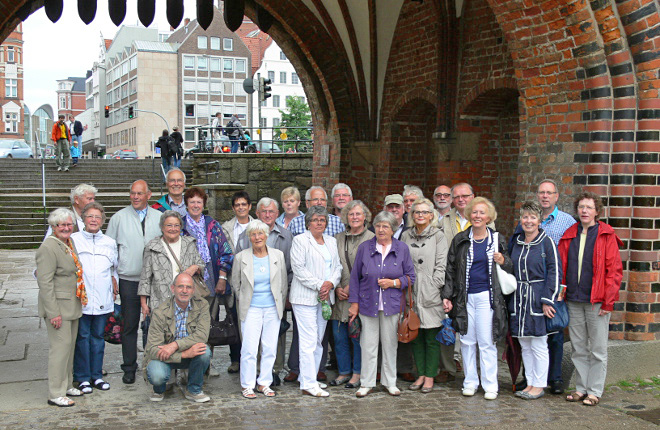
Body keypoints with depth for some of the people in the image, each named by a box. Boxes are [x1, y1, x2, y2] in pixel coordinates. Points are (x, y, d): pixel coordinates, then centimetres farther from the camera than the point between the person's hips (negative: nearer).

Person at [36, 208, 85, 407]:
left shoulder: (70, 243, 11)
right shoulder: (48, 247, -16)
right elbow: (45, 282, -19)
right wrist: (53, 313, -21)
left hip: (73, 306, 9)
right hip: (57, 307, -9)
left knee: (70, 346, 15)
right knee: (60, 346, -6)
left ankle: (67, 385, 27)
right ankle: (55, 394, 2)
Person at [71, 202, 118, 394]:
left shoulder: (110, 243, 13)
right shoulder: (73, 240, 2)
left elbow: (115, 268, 24)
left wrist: (114, 281, 11)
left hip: (102, 299, 3)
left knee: (98, 336, 9)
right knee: (82, 337, 0)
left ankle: (96, 375, 18)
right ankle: (82, 378, 10)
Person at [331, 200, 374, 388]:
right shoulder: (339, 239, 11)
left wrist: (352, 286, -12)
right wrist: (337, 287, -2)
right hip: (340, 296, 4)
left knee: (358, 336, 2)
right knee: (339, 336, 8)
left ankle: (357, 373, 15)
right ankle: (344, 372, 21)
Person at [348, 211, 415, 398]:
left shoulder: (402, 249, 4)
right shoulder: (364, 248, 3)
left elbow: (410, 277, 7)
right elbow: (355, 277, 6)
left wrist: (394, 282, -11)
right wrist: (354, 303, 2)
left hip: (392, 304, 0)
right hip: (368, 304, 0)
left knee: (390, 344, 7)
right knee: (368, 344, 3)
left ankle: (390, 382, 19)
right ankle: (367, 383, 13)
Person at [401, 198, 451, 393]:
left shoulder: (438, 236, 1)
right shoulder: (406, 236, 12)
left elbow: (441, 265, -4)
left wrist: (434, 287, -11)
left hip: (431, 296, -4)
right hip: (412, 294, 4)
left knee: (432, 338, 0)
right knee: (416, 337, 8)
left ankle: (430, 377, 8)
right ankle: (421, 375, 18)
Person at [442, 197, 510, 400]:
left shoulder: (497, 240, 4)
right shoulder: (460, 240, 5)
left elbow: (509, 267, 13)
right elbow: (450, 269, 7)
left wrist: (503, 262, -11)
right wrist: (447, 295, 1)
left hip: (486, 296, -1)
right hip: (465, 297, 2)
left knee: (487, 342, -1)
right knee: (467, 341, 7)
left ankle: (490, 384, 10)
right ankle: (470, 381, 20)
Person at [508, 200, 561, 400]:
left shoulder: (546, 242, -7)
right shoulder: (516, 242, 11)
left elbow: (554, 272, -11)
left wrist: (548, 300, -16)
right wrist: (510, 298, 12)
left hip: (538, 298, -6)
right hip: (519, 299, 6)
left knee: (538, 344, 0)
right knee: (524, 344, 11)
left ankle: (539, 385, 11)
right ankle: (530, 383, 21)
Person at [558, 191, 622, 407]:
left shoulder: (606, 236, -3)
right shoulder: (569, 236, 9)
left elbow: (615, 270, -6)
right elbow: (561, 267, 13)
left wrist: (608, 301, -11)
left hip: (597, 301, -4)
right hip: (573, 300, 4)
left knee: (598, 349, 4)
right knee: (578, 348, 11)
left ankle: (594, 391, 14)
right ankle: (581, 388, 22)